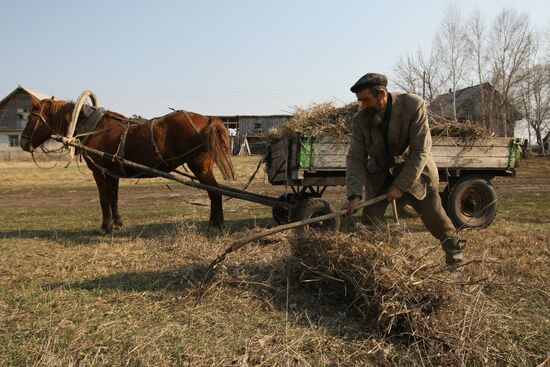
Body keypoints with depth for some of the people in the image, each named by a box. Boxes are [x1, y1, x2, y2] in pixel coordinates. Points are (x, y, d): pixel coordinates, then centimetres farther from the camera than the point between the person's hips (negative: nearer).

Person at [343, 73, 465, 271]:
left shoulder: (413, 105, -24)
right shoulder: (360, 119, -15)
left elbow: (421, 151, -24)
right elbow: (355, 158, -15)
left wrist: (401, 185, -26)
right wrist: (354, 195, -27)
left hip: (415, 171, -2)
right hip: (380, 175, 2)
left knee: (434, 216, 5)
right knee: (369, 221, -6)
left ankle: (454, 250, 33)